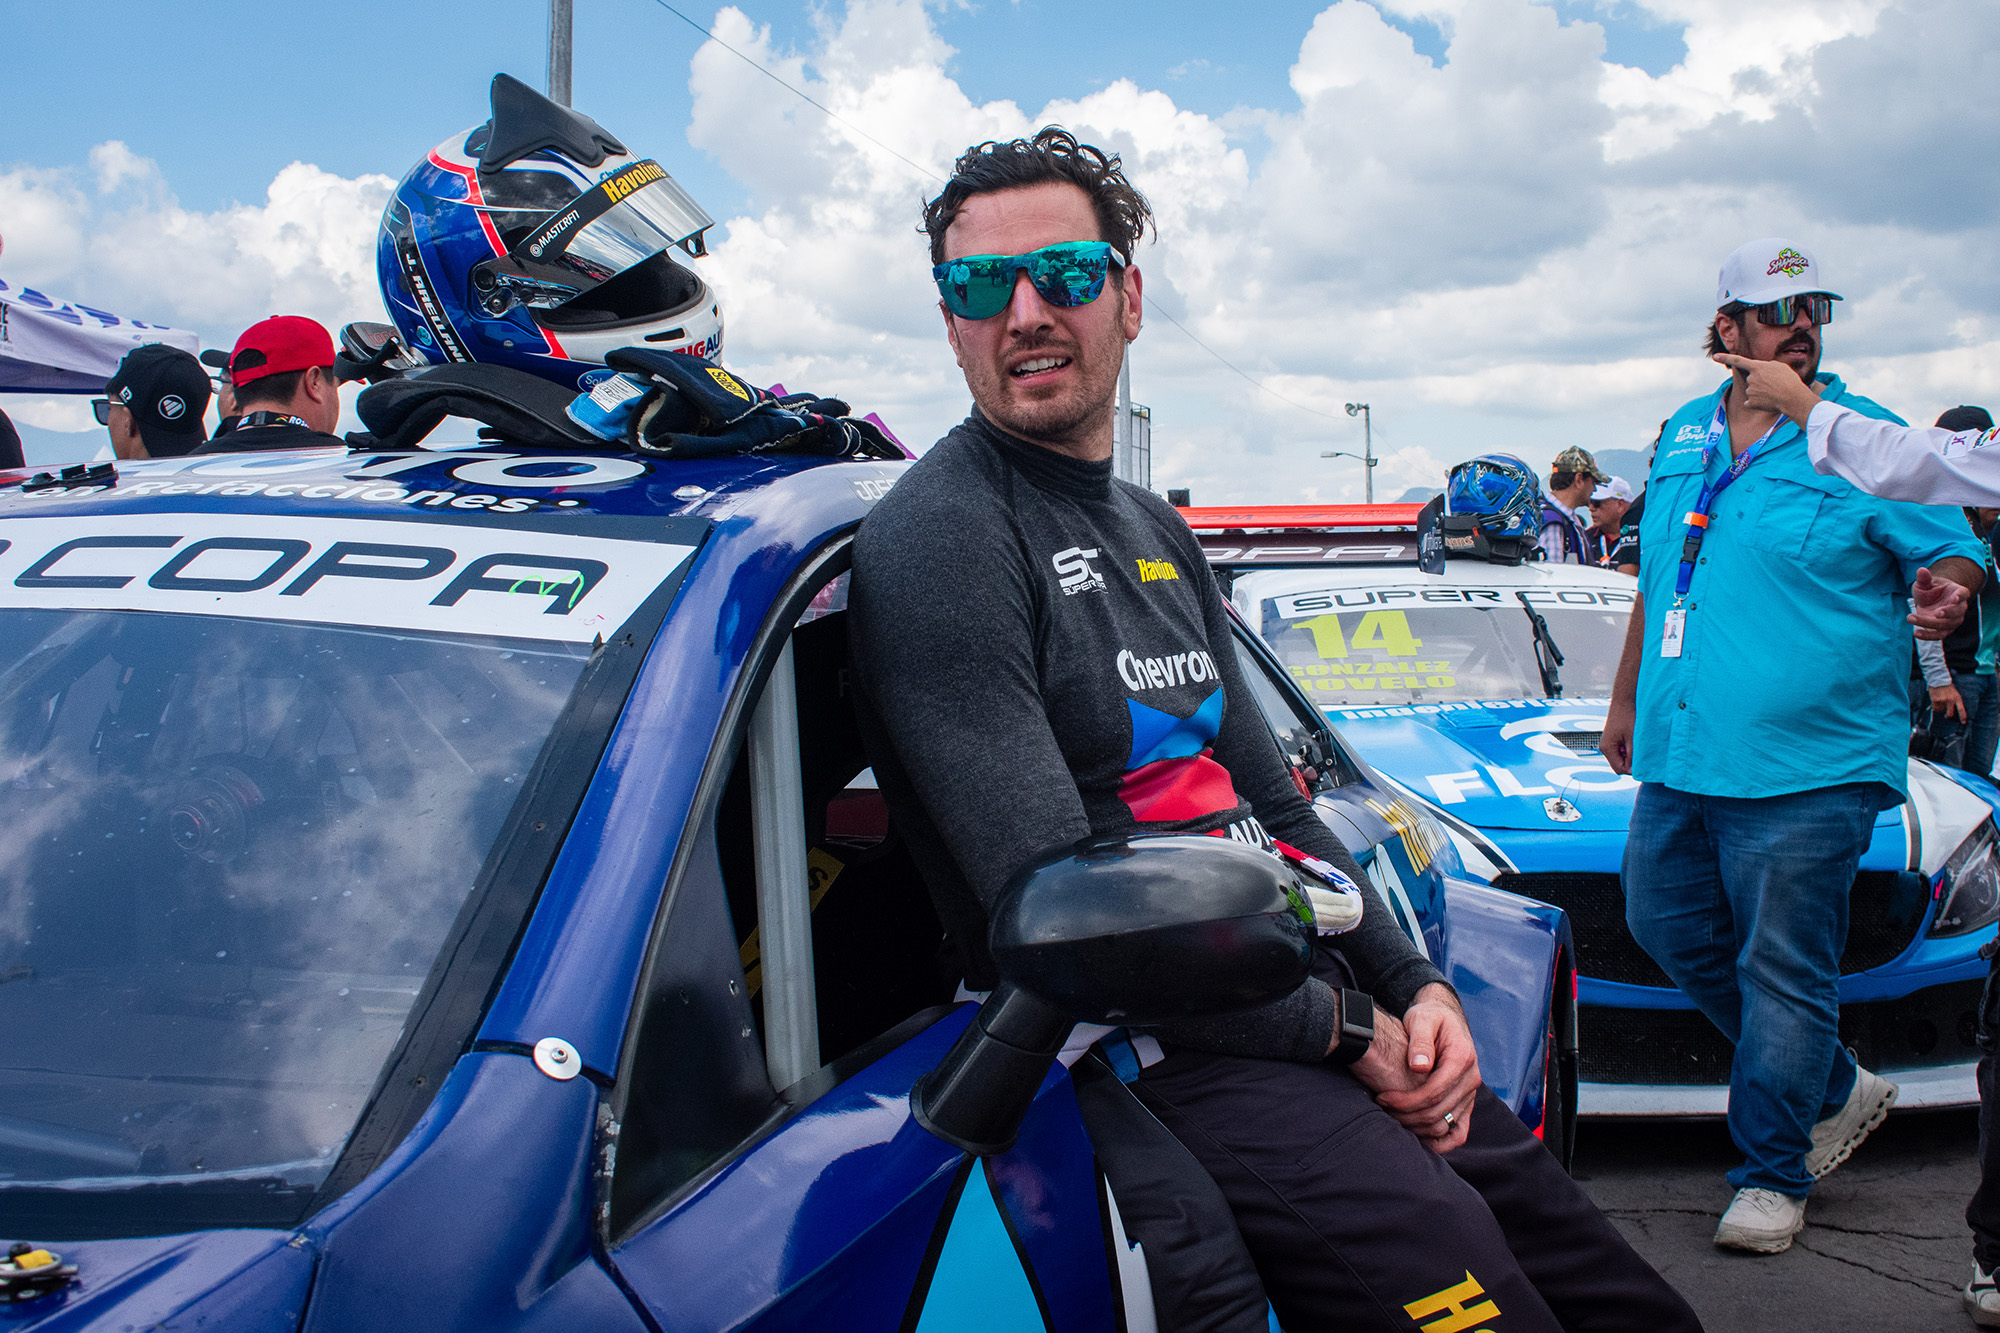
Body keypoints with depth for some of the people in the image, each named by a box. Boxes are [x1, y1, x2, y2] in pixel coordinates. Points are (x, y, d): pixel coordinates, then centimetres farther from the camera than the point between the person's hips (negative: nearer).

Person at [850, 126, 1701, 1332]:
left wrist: (1414, 984, 5)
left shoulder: (1158, 533, 17)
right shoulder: (941, 543, -13)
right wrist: (1345, 1034, -13)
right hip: (1168, 1054, -8)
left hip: (1317, 999, 8)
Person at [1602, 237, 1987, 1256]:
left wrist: (1946, 593, -29)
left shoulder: (1867, 439, -3)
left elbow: (1956, 558, -5)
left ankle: (1772, 1174, 15)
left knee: (1782, 971, -2)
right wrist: (1626, 697, 25)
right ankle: (1836, 1090, 28)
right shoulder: (1683, 437, 14)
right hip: (1677, 755, 7)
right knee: (1666, 924, 12)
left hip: (1803, 766, -6)